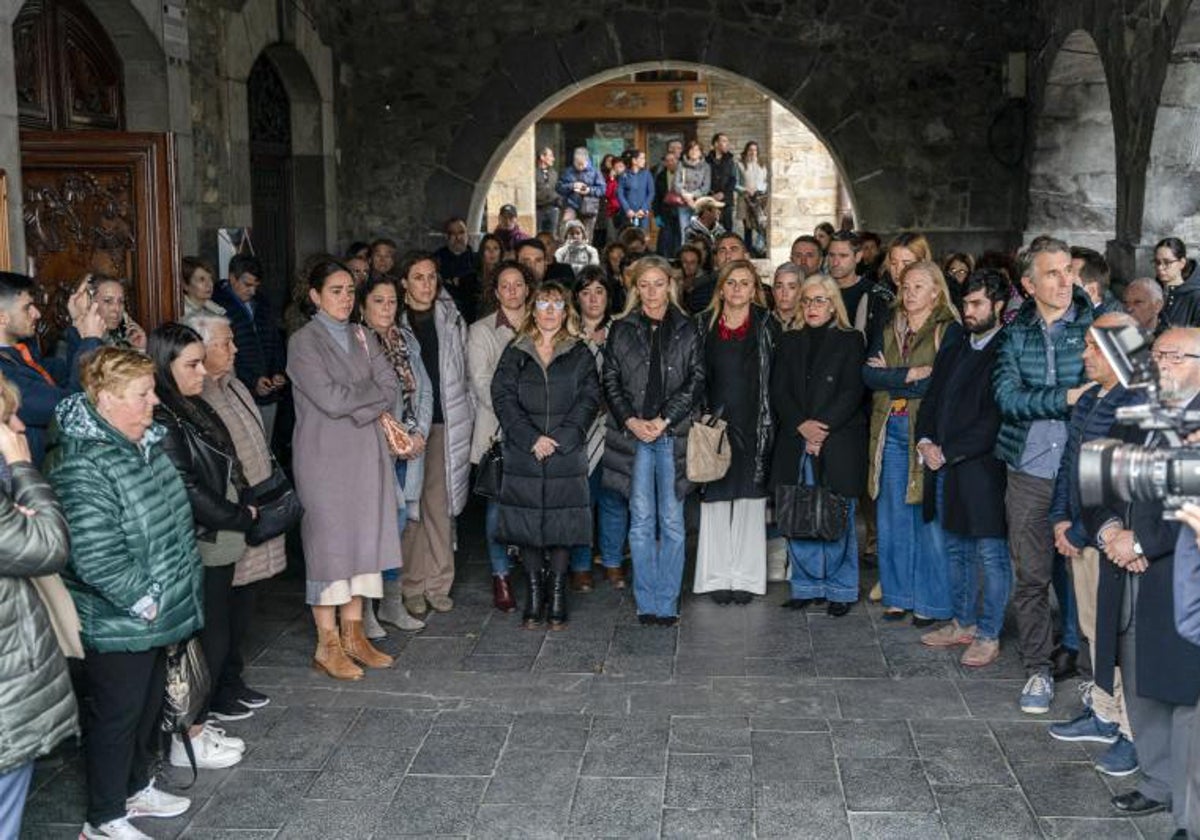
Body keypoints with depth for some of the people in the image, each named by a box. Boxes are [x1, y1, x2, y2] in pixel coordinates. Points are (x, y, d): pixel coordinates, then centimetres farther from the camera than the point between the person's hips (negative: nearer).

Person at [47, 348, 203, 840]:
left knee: (149, 704, 23)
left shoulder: (142, 443, 5)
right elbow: (95, 558, -29)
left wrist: (167, 596, 16)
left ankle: (136, 787, 43)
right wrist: (146, 601, -20)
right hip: (116, 627, -9)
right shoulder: (81, 466, -25)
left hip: (154, 616, 9)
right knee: (117, 716, 6)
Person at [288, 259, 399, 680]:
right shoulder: (303, 342, -7)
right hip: (325, 456, -6)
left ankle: (353, 635, 18)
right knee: (328, 540, -2)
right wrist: (375, 395, -4)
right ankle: (327, 646, 6)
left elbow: (391, 386, 3)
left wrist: (358, 404, -14)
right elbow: (331, 400, -18)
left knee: (363, 538, 8)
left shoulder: (362, 337, 12)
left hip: (366, 453, 6)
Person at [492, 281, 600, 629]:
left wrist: (559, 439, -12)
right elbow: (503, 398, 0)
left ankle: (557, 598, 9)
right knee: (526, 523, 3)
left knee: (563, 525, -1)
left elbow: (588, 401, 0)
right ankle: (534, 597, 13)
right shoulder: (515, 354, 10)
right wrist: (531, 439, -12)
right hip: (523, 455, 1)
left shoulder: (580, 355, 9)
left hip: (567, 455, -1)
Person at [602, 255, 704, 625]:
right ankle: (647, 604, 9)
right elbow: (610, 381, 5)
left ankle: (668, 603, 9)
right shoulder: (621, 330, 9)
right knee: (641, 521, 3)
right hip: (633, 433, 0)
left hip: (673, 434, 0)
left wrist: (664, 420, -9)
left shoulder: (687, 330, 7)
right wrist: (631, 421, -9)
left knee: (672, 520, 2)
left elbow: (696, 381, 1)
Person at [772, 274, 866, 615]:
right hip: (795, 443, 3)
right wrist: (802, 425, -9)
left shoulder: (850, 341, 4)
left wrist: (822, 427, -13)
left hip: (838, 443, -3)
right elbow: (778, 391, 6)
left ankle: (840, 589, 11)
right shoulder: (789, 341, 14)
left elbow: (852, 392, -4)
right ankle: (807, 586, 14)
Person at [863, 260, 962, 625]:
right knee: (892, 517, 9)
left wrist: (889, 377, -6)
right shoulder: (889, 331, 15)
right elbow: (868, 374, 2)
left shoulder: (948, 330, -1)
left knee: (929, 518, -3)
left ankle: (931, 601, 7)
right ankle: (899, 595, 20)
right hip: (890, 432, 5)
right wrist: (911, 375, -11)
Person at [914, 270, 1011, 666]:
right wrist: (925, 443, -1)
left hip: (984, 469, -8)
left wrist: (947, 452, -15)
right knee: (957, 551, 17)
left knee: (992, 556, 1)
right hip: (945, 470, 8)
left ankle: (988, 636, 10)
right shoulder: (951, 351, 15)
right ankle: (963, 623, 30)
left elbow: (995, 421, -17)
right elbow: (930, 402, 16)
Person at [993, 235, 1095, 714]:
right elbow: (1007, 396, -8)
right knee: (1031, 577, 7)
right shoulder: (1015, 335, 7)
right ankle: (1038, 670, 20)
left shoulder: (1095, 324, 2)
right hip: (1029, 472, 2)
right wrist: (1065, 398, -19)